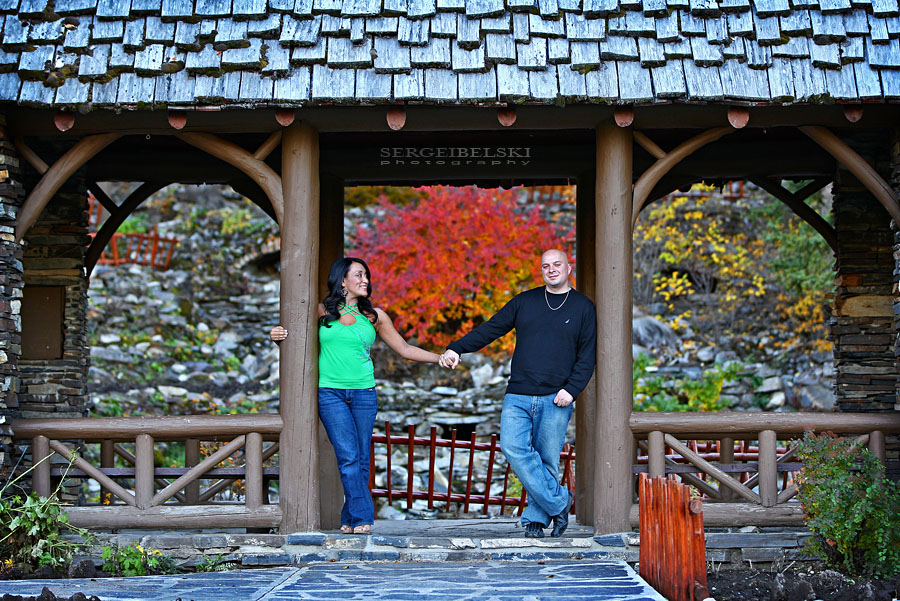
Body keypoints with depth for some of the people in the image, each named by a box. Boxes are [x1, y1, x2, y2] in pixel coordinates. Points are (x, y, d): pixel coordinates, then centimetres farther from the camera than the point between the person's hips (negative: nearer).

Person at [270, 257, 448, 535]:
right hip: (330, 392, -2)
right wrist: (278, 337, -5)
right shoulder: (322, 311, 5)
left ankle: (350, 519, 10)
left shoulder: (373, 316, 10)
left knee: (361, 460, 0)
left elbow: (404, 349, 15)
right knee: (348, 457, -13)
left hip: (363, 392, 2)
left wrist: (439, 357, 5)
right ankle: (362, 517, -11)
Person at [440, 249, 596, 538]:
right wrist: (457, 348, 3)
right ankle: (558, 501, -10)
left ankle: (536, 518, 10)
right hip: (518, 397, 2)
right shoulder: (524, 301, 14)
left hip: (555, 399, -2)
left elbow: (587, 356, 5)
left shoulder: (583, 307, 8)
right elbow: (491, 329, 15)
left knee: (547, 460, -3)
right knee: (513, 448, -18)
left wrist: (571, 389, -8)